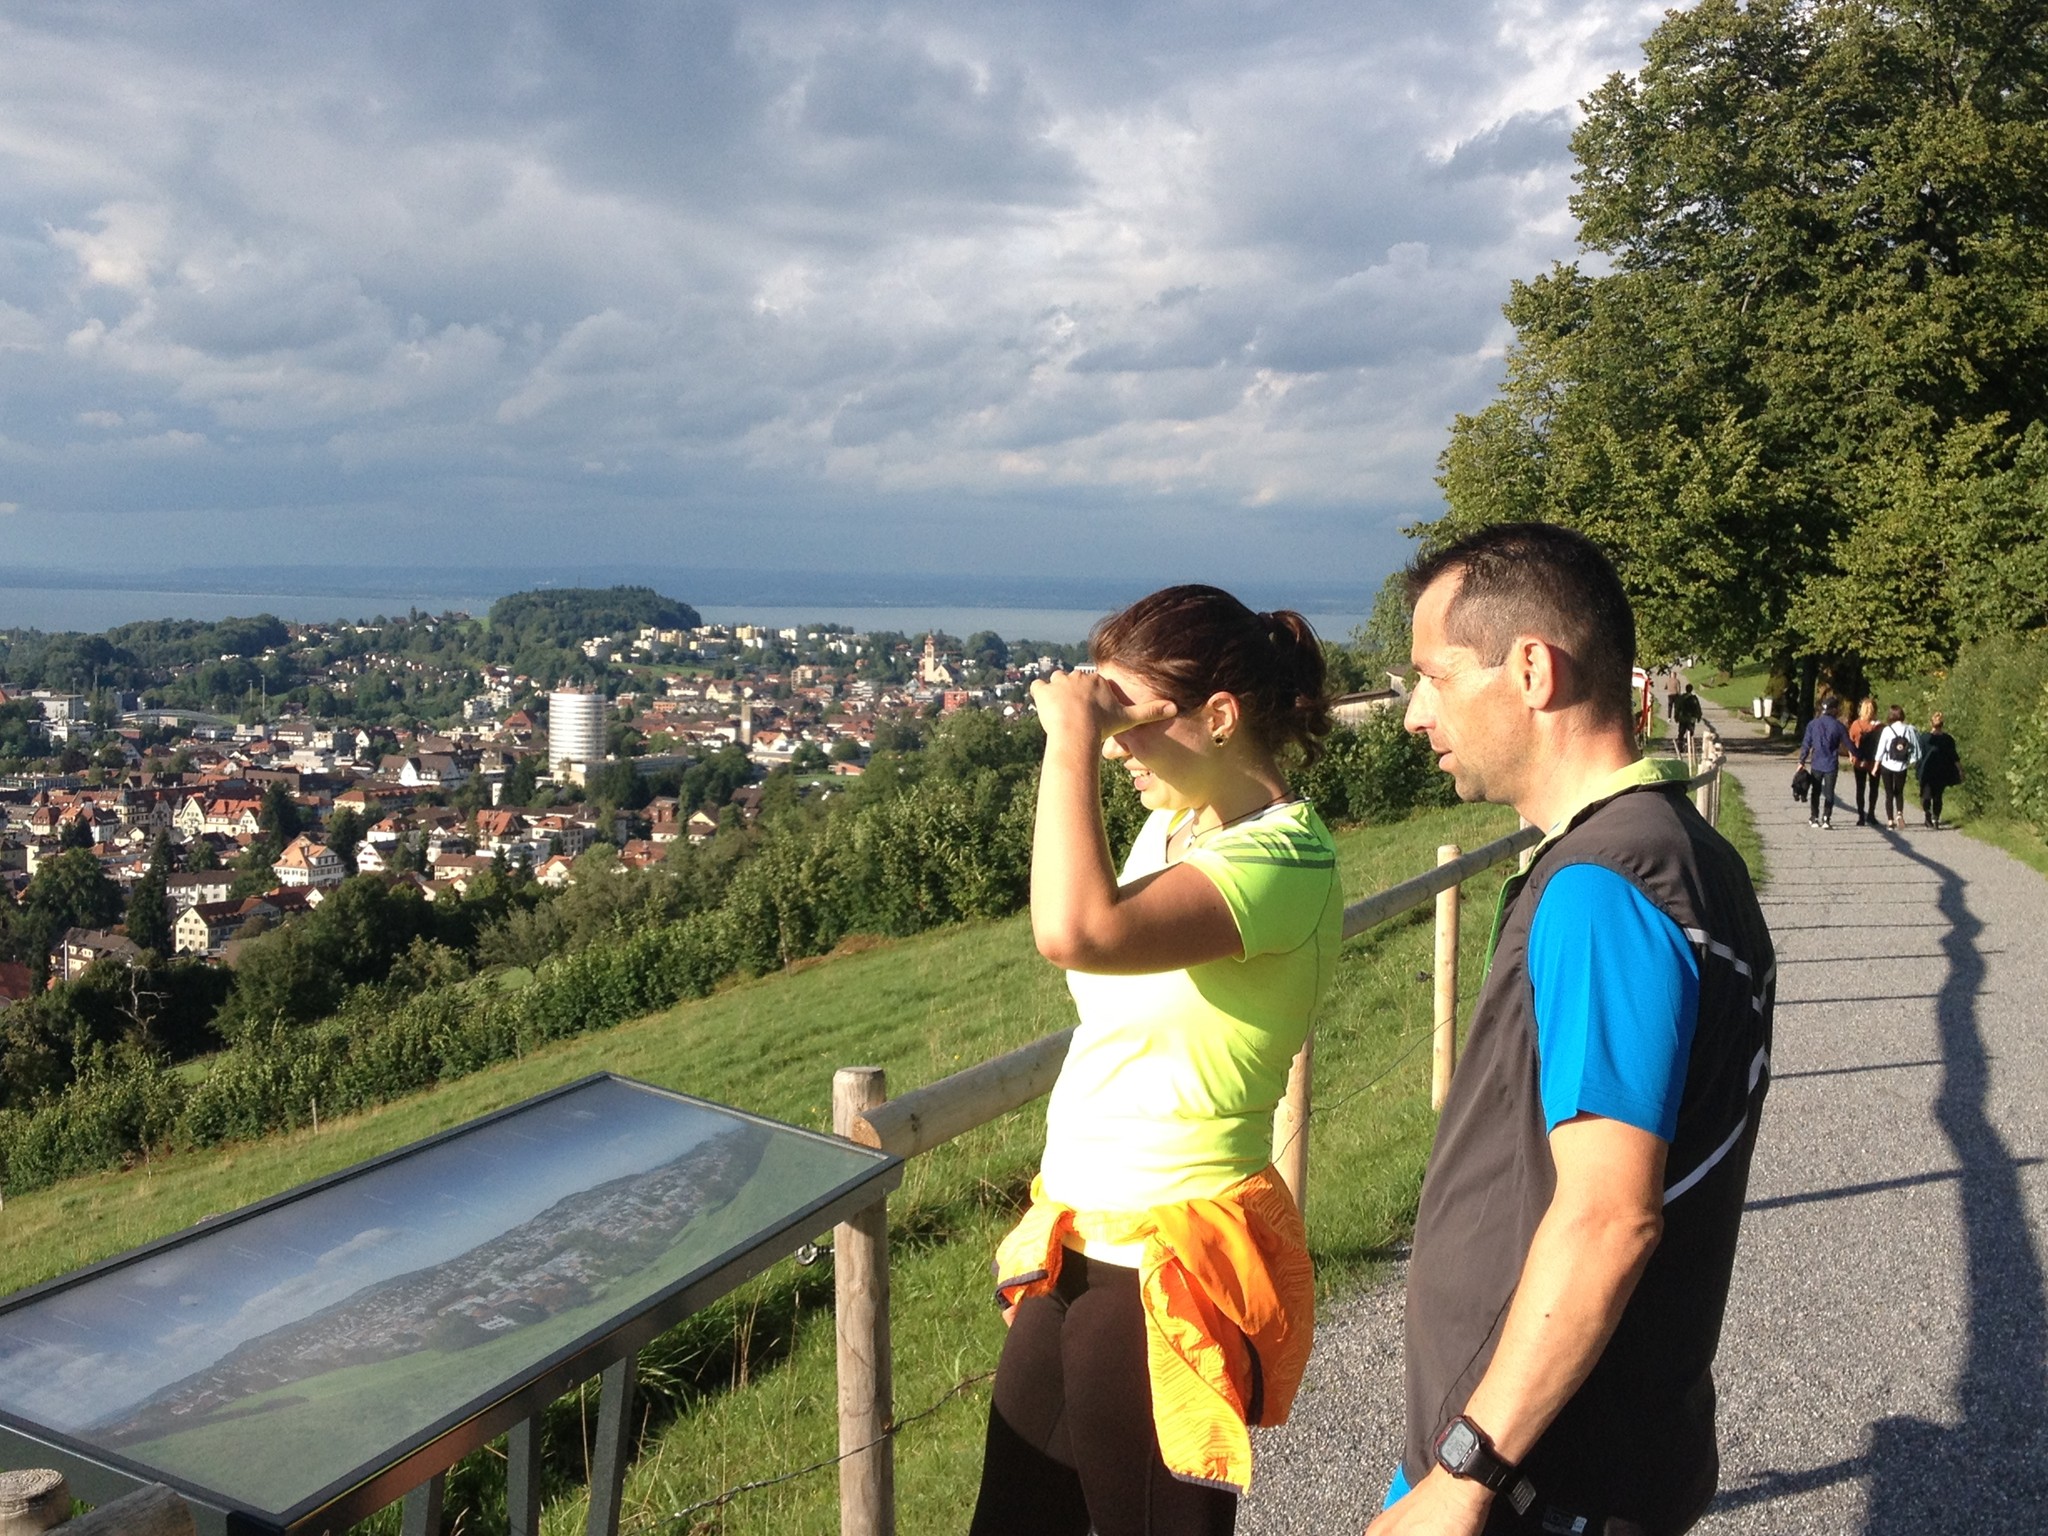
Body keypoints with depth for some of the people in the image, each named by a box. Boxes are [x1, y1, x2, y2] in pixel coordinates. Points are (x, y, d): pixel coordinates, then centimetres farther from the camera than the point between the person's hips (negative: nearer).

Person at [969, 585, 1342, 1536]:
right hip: (1082, 1248, 9)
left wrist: (1071, 743, -27)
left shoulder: (1283, 855, -19)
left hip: (1166, 1277, -9)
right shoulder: (1173, 825, 9)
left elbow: (1076, 933, -37)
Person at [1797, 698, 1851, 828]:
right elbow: (1848, 744, -1)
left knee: (1815, 791, 14)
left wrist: (1801, 762, 3)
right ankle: (1826, 819, -3)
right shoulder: (1837, 726, -7)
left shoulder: (1813, 724, -2)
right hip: (1831, 764, -2)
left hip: (1816, 764, 2)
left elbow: (1806, 744, -3)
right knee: (1829, 792, 5)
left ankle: (1814, 818, 18)